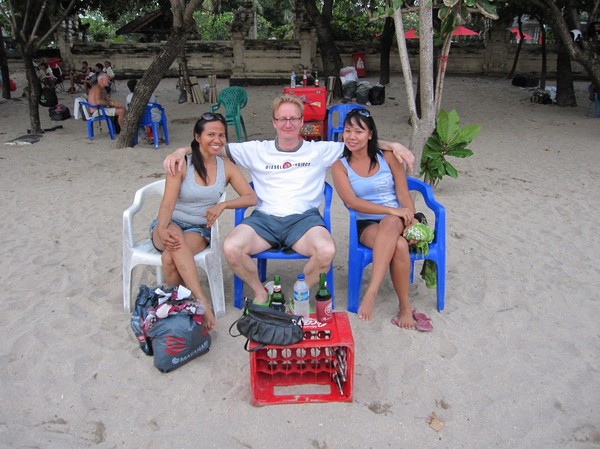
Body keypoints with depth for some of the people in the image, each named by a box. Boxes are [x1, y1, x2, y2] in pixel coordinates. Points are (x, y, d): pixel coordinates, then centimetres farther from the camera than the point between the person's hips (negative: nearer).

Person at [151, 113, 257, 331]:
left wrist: (222, 205, -22)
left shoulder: (226, 167, 1)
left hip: (200, 229, 1)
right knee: (176, 242, -39)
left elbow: (251, 198, -4)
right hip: (170, 224, -1)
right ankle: (202, 302, -40)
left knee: (170, 258, -33)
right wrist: (162, 230, -36)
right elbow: (167, 204, -15)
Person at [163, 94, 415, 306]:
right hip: (264, 218, 1)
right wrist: (183, 150, -1)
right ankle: (260, 293, 3)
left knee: (327, 251, -33)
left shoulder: (320, 151, 14)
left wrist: (392, 145, 0)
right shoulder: (257, 151, 15)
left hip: (304, 218, 0)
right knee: (231, 248, -28)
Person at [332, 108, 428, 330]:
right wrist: (392, 210, -21)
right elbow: (352, 202, -10)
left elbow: (404, 195, 1)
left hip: (397, 221, 1)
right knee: (399, 245, -35)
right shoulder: (340, 166, 4)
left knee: (389, 223, -38)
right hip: (367, 225, -1)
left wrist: (411, 223, -18)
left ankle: (372, 291, -37)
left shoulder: (387, 157, 7)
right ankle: (405, 307, -27)